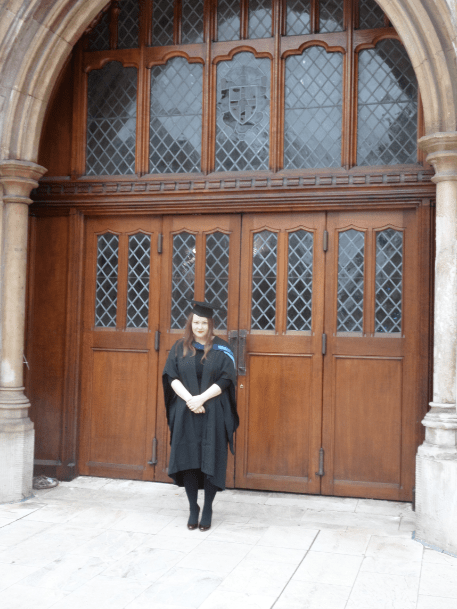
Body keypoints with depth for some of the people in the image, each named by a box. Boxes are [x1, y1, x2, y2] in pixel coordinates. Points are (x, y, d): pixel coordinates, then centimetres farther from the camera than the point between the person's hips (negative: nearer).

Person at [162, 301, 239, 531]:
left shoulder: (221, 349, 1)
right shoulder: (180, 347, 6)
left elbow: (225, 379, -5)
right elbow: (171, 376, -1)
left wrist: (202, 398, -16)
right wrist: (189, 398, -15)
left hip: (213, 414, -1)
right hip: (185, 413, 2)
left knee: (210, 460, -1)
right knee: (187, 459, 2)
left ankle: (207, 509, 12)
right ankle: (193, 508, 15)